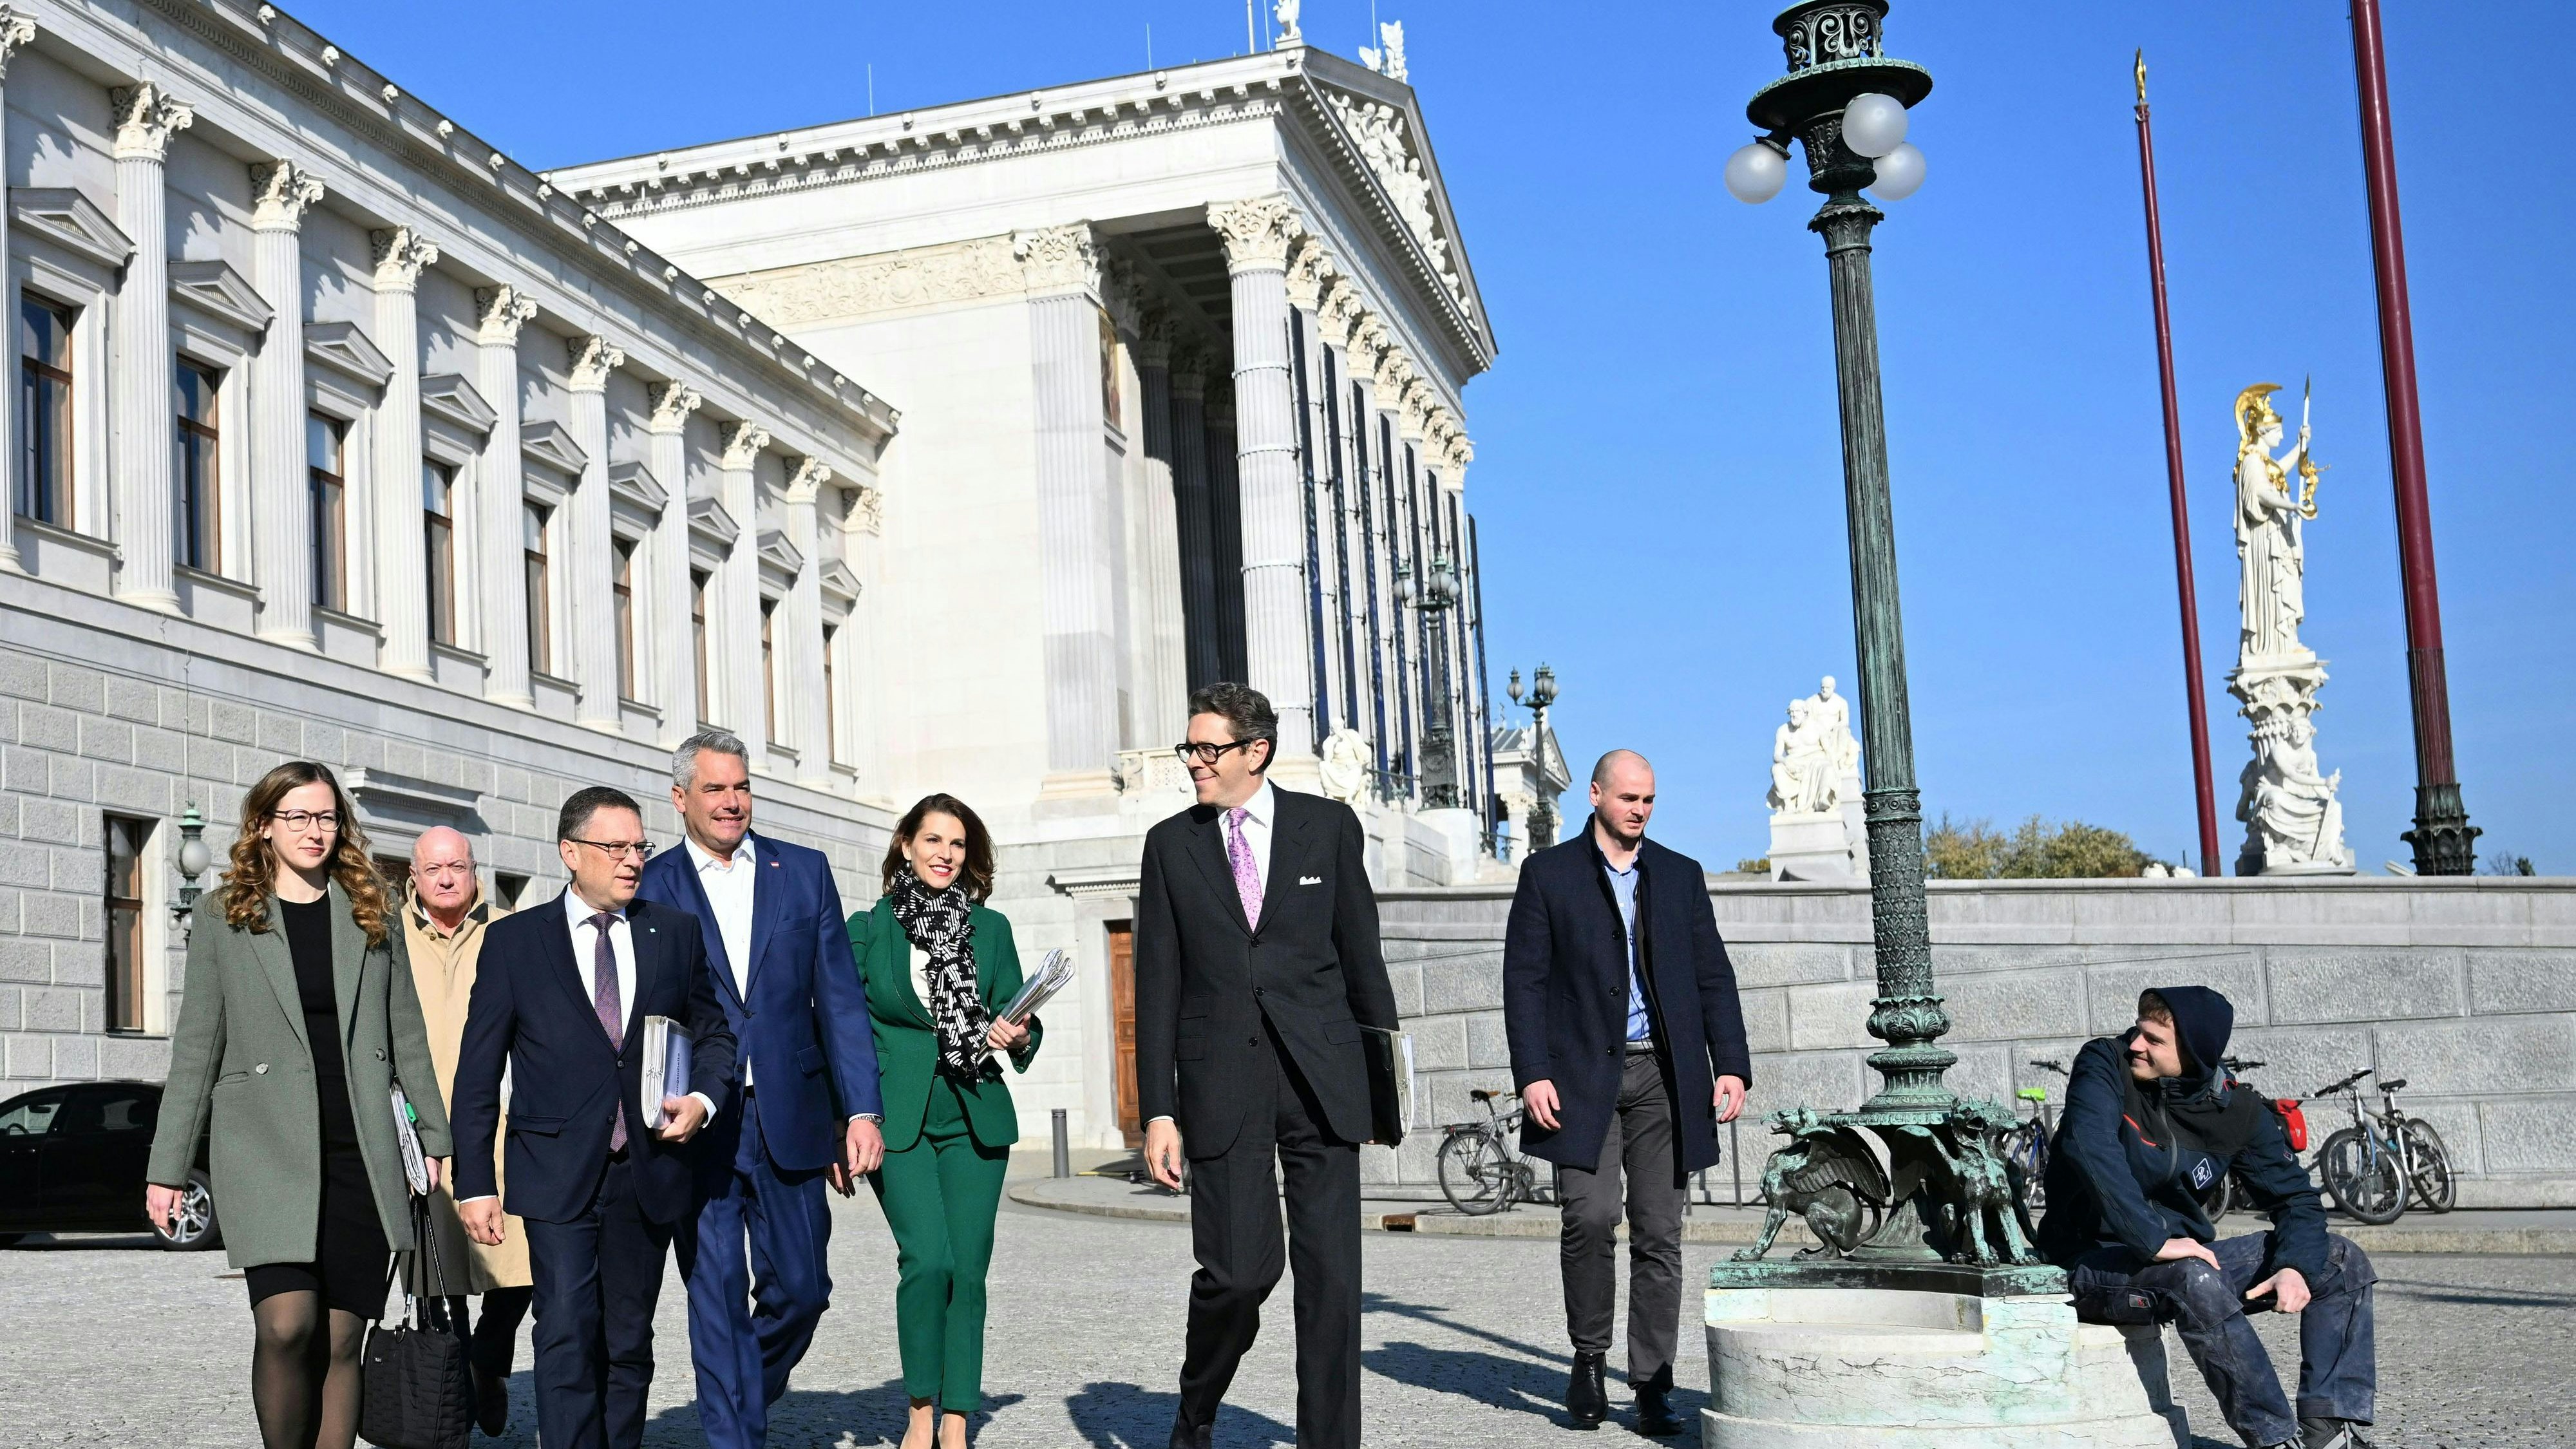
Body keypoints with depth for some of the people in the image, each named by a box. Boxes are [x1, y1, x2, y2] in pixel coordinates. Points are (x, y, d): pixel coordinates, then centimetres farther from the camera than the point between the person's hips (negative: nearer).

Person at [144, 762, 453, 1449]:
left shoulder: (373, 916, 13)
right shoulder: (222, 916, 7)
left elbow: (408, 1039, 15)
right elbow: (196, 1050, 6)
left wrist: (439, 1138, 11)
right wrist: (167, 1167, 3)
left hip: (360, 1153, 2)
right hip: (265, 1148, -2)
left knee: (341, 1340, 1)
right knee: (287, 1326, -18)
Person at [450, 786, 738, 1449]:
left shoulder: (676, 933, 8)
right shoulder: (514, 940, 2)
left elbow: (715, 1032, 17)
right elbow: (478, 1072, 2)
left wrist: (703, 1099, -4)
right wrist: (474, 1183, -4)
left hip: (649, 1173, 3)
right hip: (559, 1176, -3)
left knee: (629, 1342, 10)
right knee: (568, 1339, -11)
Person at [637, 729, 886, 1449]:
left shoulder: (805, 871, 8)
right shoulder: (650, 887, 3)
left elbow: (840, 998, 6)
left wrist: (861, 1111, -1)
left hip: (789, 1119, 2)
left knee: (801, 1288, 7)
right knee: (717, 1295, 0)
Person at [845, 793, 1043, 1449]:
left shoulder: (991, 928, 10)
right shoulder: (868, 928, 4)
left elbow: (1017, 1019, 16)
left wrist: (1018, 1037, -7)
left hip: (975, 1118, 2)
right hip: (897, 1118, -2)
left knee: (968, 1270, 0)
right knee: (928, 1260, -16)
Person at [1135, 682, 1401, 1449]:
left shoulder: (1328, 826, 5)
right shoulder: (1171, 844, 7)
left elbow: (1360, 952, 9)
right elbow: (1157, 985, 5)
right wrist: (1158, 1110, -1)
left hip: (1321, 1077, 1)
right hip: (1221, 1082, 0)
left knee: (1330, 1273, 0)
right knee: (1236, 1271, -5)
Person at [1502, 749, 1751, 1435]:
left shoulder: (1681, 875, 13)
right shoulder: (1548, 873, 5)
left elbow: (1713, 976, 12)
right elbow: (1523, 981, 0)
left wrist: (1732, 1065, 1)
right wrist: (1532, 1074, -9)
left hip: (1664, 1077, 2)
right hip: (1583, 1076, -2)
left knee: (1659, 1235, 1)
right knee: (1590, 1218, -13)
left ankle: (1652, 1387, 8)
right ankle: (1589, 1359, 9)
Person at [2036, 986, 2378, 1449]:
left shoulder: (2238, 1110, -1)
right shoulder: (2105, 1064, -13)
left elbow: (2296, 1197, 4)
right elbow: (2088, 1145, -31)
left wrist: (2295, 1267, -17)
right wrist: (2154, 1240, -36)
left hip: (2181, 1252, 6)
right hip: (2094, 1259, -6)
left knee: (2343, 1260, -2)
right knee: (2194, 1279, -37)